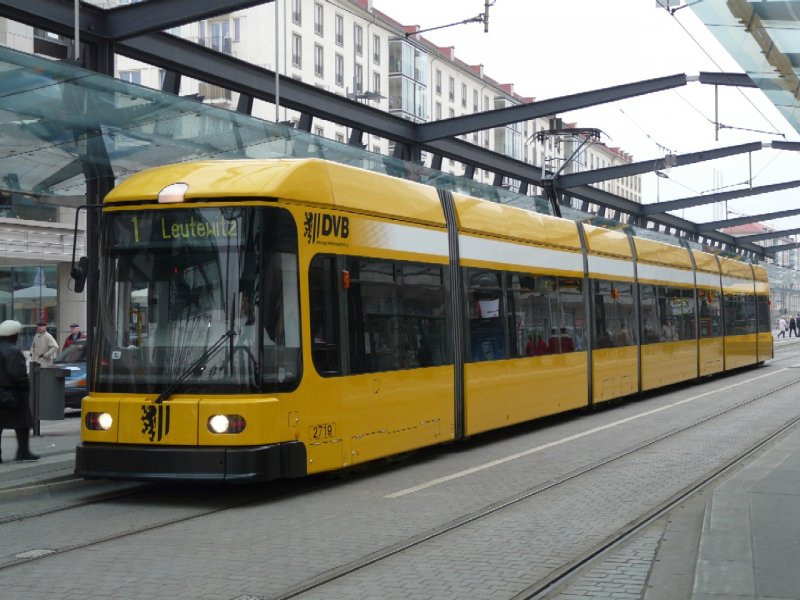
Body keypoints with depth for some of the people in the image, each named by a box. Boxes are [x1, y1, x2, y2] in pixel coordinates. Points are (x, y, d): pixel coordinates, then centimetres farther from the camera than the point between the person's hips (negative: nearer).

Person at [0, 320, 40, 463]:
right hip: (12, 392, -7)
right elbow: (18, 374, -23)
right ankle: (23, 452, 8)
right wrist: (26, 387, -10)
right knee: (23, 423, 6)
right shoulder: (13, 351, -17)